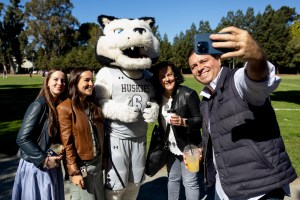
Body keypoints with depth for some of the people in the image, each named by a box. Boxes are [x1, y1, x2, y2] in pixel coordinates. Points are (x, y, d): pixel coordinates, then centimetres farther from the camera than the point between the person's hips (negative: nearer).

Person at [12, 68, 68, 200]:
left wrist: (62, 147, -4)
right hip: (36, 167, -7)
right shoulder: (39, 105, -18)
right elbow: (22, 139, -20)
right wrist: (44, 160, -18)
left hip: (53, 166, 7)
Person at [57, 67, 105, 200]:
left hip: (97, 163, 7)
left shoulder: (94, 104, 6)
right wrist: (74, 171, -14)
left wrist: (104, 158, 9)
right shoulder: (65, 108, -15)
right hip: (80, 166, -6)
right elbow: (67, 143, -15)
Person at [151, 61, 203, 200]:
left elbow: (201, 120, -16)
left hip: (188, 146, -5)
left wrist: (183, 122, -32)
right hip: (170, 148, 6)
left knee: (190, 182, 6)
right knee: (172, 179, 22)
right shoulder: (158, 96, -2)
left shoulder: (188, 94, -19)